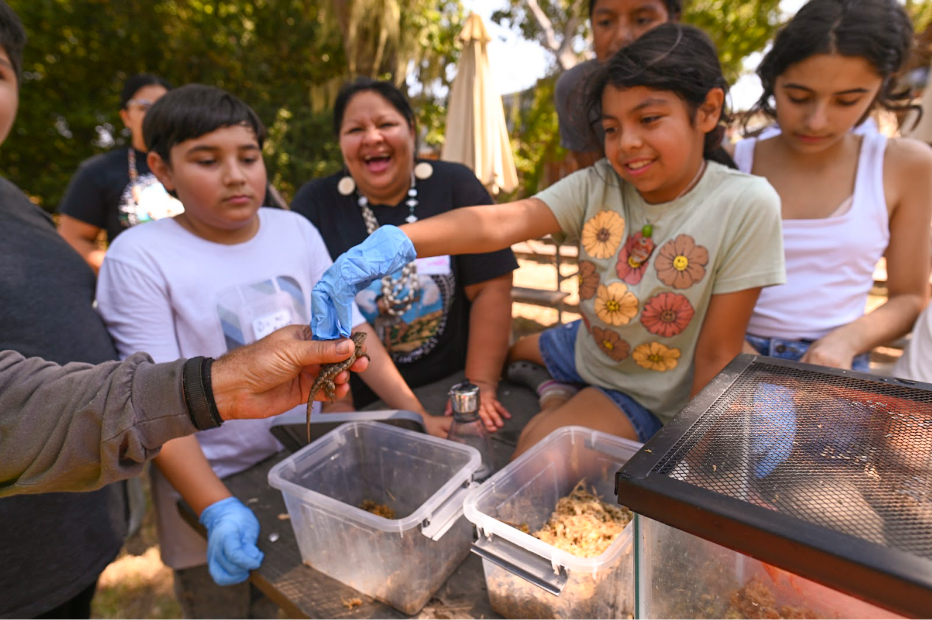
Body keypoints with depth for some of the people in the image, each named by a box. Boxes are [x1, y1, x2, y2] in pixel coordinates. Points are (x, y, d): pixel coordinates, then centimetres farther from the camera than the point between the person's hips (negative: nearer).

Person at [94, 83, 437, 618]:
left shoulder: (297, 231, -3)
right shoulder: (139, 257, -13)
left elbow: (352, 330, -2)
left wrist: (417, 414, -7)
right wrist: (218, 510, -25)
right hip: (209, 484, -3)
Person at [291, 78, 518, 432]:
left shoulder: (456, 186, 0)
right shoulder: (314, 204, 2)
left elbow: (490, 290, -5)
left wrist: (481, 386, -10)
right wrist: (336, 407, -9)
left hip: (451, 387, 1)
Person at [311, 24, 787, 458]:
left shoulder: (746, 207, -22)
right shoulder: (597, 185, -14)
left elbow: (717, 354, -18)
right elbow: (500, 221, -31)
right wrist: (391, 241, -46)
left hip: (645, 393, -4)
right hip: (582, 348, 5)